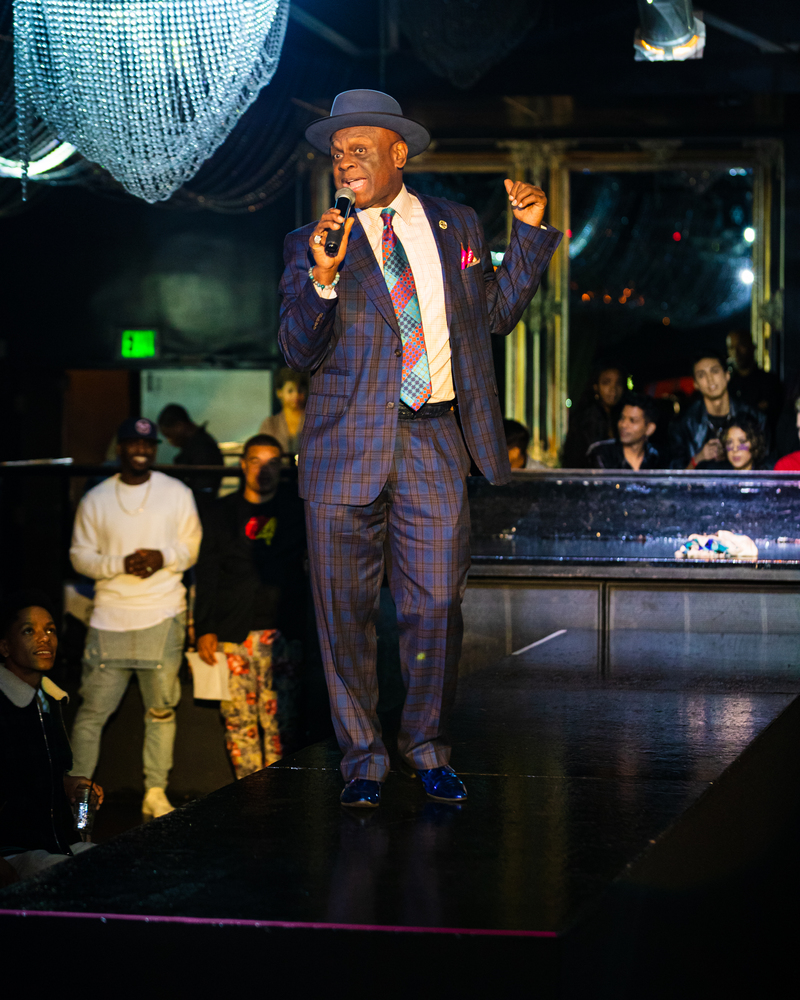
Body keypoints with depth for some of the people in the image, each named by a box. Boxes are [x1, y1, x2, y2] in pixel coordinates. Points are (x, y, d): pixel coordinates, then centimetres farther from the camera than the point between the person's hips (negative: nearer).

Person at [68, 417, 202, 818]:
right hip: (110, 619, 0)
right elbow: (80, 554, 6)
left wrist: (164, 558, -12)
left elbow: (193, 545, 8)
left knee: (161, 709, 1)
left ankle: (155, 793, 9)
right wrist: (120, 564, -10)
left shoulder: (177, 494, 8)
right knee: (92, 709, -2)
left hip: (163, 617, 0)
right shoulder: (96, 499, 7)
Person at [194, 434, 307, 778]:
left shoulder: (295, 507, 11)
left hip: (281, 630, 0)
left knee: (279, 721, -5)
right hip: (232, 633, 0)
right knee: (239, 720, -3)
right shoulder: (220, 514, 11)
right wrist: (205, 630, 0)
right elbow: (206, 577, 8)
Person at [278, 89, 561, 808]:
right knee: (346, 613, 3)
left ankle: (427, 748, 21)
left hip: (436, 443, 1)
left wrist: (530, 234, 9)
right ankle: (362, 759, 17)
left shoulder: (456, 226, 12)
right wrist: (322, 278, -20)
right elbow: (300, 352, -4)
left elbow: (496, 313, 19)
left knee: (436, 606, 2)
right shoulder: (312, 243, 4)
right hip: (348, 450, -1)